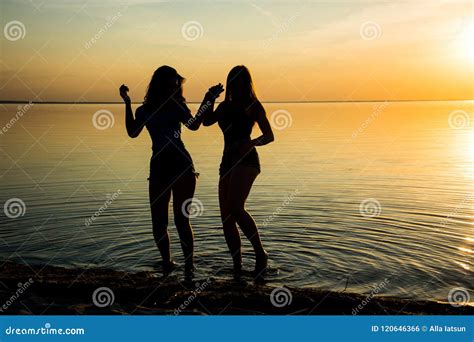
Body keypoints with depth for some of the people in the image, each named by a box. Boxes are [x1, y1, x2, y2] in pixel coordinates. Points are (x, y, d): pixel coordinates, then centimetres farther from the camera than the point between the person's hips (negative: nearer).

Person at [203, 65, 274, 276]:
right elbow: (206, 121, 8)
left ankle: (260, 254, -14)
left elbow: (269, 136, 2)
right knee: (226, 218, 2)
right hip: (228, 161, 7)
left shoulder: (253, 105, 5)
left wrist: (251, 143, -16)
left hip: (246, 159, -7)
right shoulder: (225, 106, 21)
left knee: (235, 208, -27)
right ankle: (237, 266, 12)